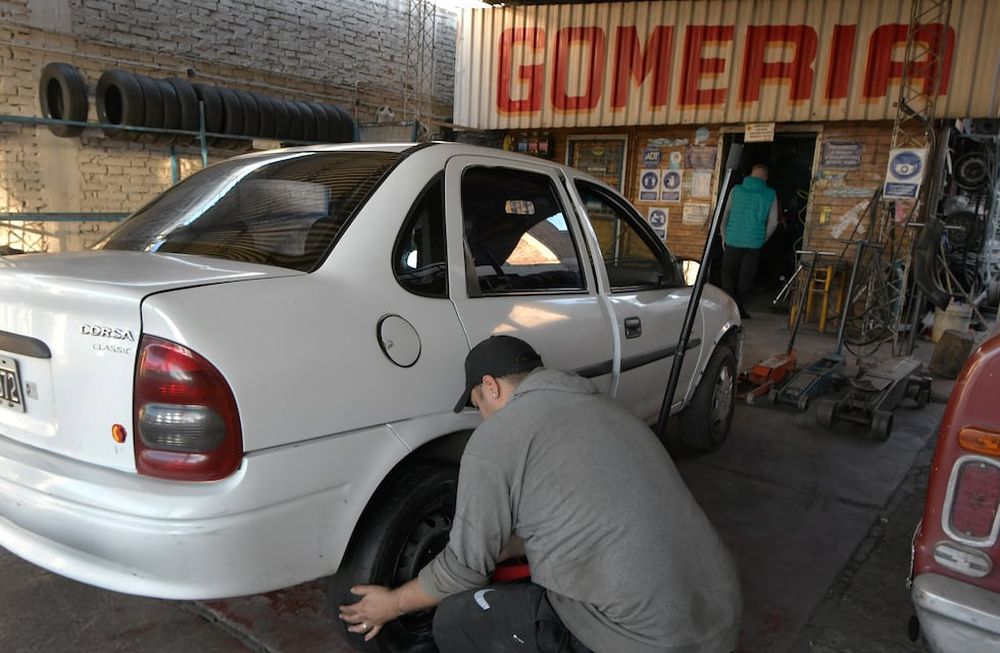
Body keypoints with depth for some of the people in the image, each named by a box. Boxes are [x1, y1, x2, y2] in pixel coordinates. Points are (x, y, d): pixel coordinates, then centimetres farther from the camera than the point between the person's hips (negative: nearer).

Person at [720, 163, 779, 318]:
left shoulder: (736, 190, 2)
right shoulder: (770, 195, 2)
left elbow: (724, 215, 4)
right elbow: (773, 222, 3)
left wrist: (724, 236, 13)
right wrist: (762, 240, 15)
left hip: (733, 240, 0)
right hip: (754, 243, 0)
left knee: (728, 272, 11)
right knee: (745, 276, 8)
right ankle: (740, 308, 11)